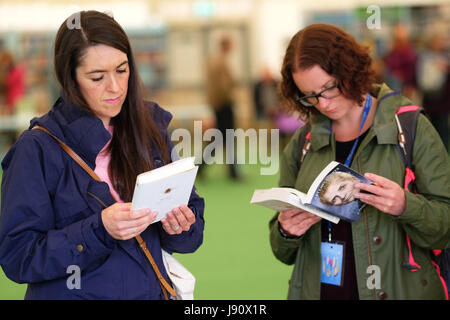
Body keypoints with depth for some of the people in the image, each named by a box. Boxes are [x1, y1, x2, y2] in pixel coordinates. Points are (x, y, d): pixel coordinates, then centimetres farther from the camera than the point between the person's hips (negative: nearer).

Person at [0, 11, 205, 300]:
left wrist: (181, 227, -9)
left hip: (151, 291, 3)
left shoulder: (151, 130, 8)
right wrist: (100, 230, -18)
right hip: (70, 294, -3)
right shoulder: (38, 148, -5)